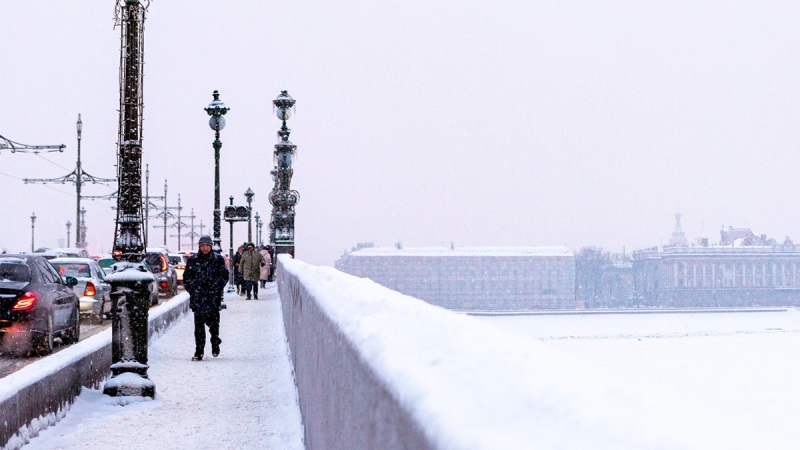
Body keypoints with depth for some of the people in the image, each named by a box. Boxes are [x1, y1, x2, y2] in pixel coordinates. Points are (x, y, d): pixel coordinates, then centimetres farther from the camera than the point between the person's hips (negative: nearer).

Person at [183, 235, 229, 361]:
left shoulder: (218, 259, 5)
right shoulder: (193, 260, 7)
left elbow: (224, 276, 4)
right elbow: (186, 277, 10)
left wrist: (215, 289, -6)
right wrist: (192, 290, -1)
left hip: (213, 297, 0)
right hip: (197, 297, 1)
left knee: (213, 321, -1)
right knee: (199, 324, -2)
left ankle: (215, 343, 27)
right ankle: (199, 352, 0)